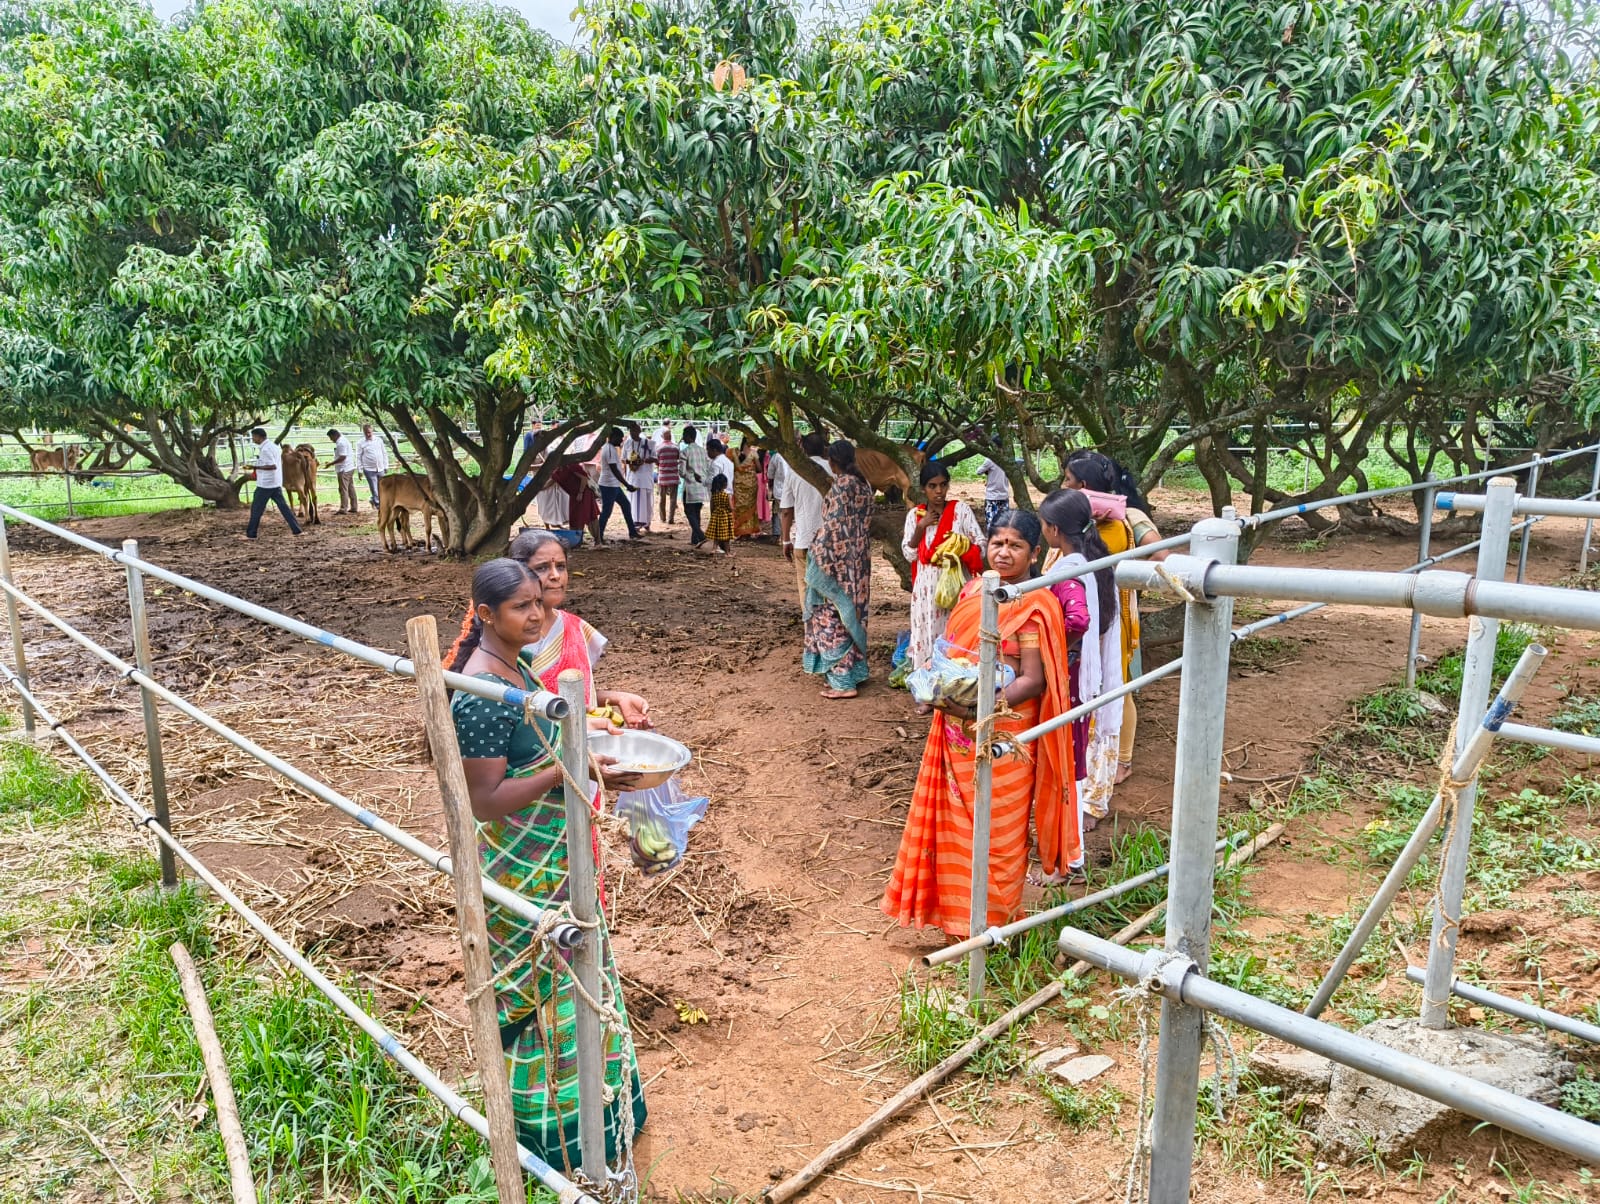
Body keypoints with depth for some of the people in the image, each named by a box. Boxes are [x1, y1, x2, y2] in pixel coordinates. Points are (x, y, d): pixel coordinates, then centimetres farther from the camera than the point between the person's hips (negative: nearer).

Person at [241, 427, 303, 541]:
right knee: (283, 506, 8)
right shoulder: (274, 446, 13)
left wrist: (255, 467, -21)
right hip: (276, 483, 9)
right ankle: (297, 530, 3)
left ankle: (250, 534, 8)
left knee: (256, 509, 1)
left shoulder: (265, 449, -17)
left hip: (265, 484, -9)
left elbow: (272, 466, -24)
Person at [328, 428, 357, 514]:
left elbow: (342, 457, -23)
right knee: (351, 488, 12)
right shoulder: (344, 440, 15)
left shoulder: (341, 443, -17)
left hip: (344, 469, -11)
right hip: (350, 468, 11)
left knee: (343, 489, -7)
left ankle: (343, 509, -5)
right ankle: (353, 508, 17)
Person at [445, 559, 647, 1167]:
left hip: (549, 859, 9)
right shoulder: (482, 696, -27)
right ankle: (550, 1126, 31)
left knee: (562, 983, 24)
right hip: (523, 872, -9)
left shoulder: (510, 667, 3)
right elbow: (484, 801, -26)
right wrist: (569, 770, -30)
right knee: (543, 994, 9)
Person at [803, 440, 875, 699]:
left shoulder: (842, 485, -16)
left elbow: (834, 526, -19)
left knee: (835, 615, -3)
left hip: (839, 562, -9)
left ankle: (843, 681, -1)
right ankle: (856, 669, 25)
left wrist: (817, 551, -10)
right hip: (859, 560, 9)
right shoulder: (863, 484, 9)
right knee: (853, 611, 16)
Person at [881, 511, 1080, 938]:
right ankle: (959, 911, 35)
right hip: (958, 734, 7)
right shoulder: (974, 590, 7)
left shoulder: (1035, 607, -15)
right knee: (957, 821, 17)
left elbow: (1033, 681, -18)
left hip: (1003, 737, -7)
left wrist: (980, 708, -26)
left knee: (998, 830, 8)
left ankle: (995, 923, 27)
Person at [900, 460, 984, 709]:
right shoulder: (914, 515, 6)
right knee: (927, 634, 6)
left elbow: (979, 545, -3)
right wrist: (921, 527, -10)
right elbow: (909, 553, 2)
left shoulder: (961, 509, -2)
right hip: (926, 587, 3)